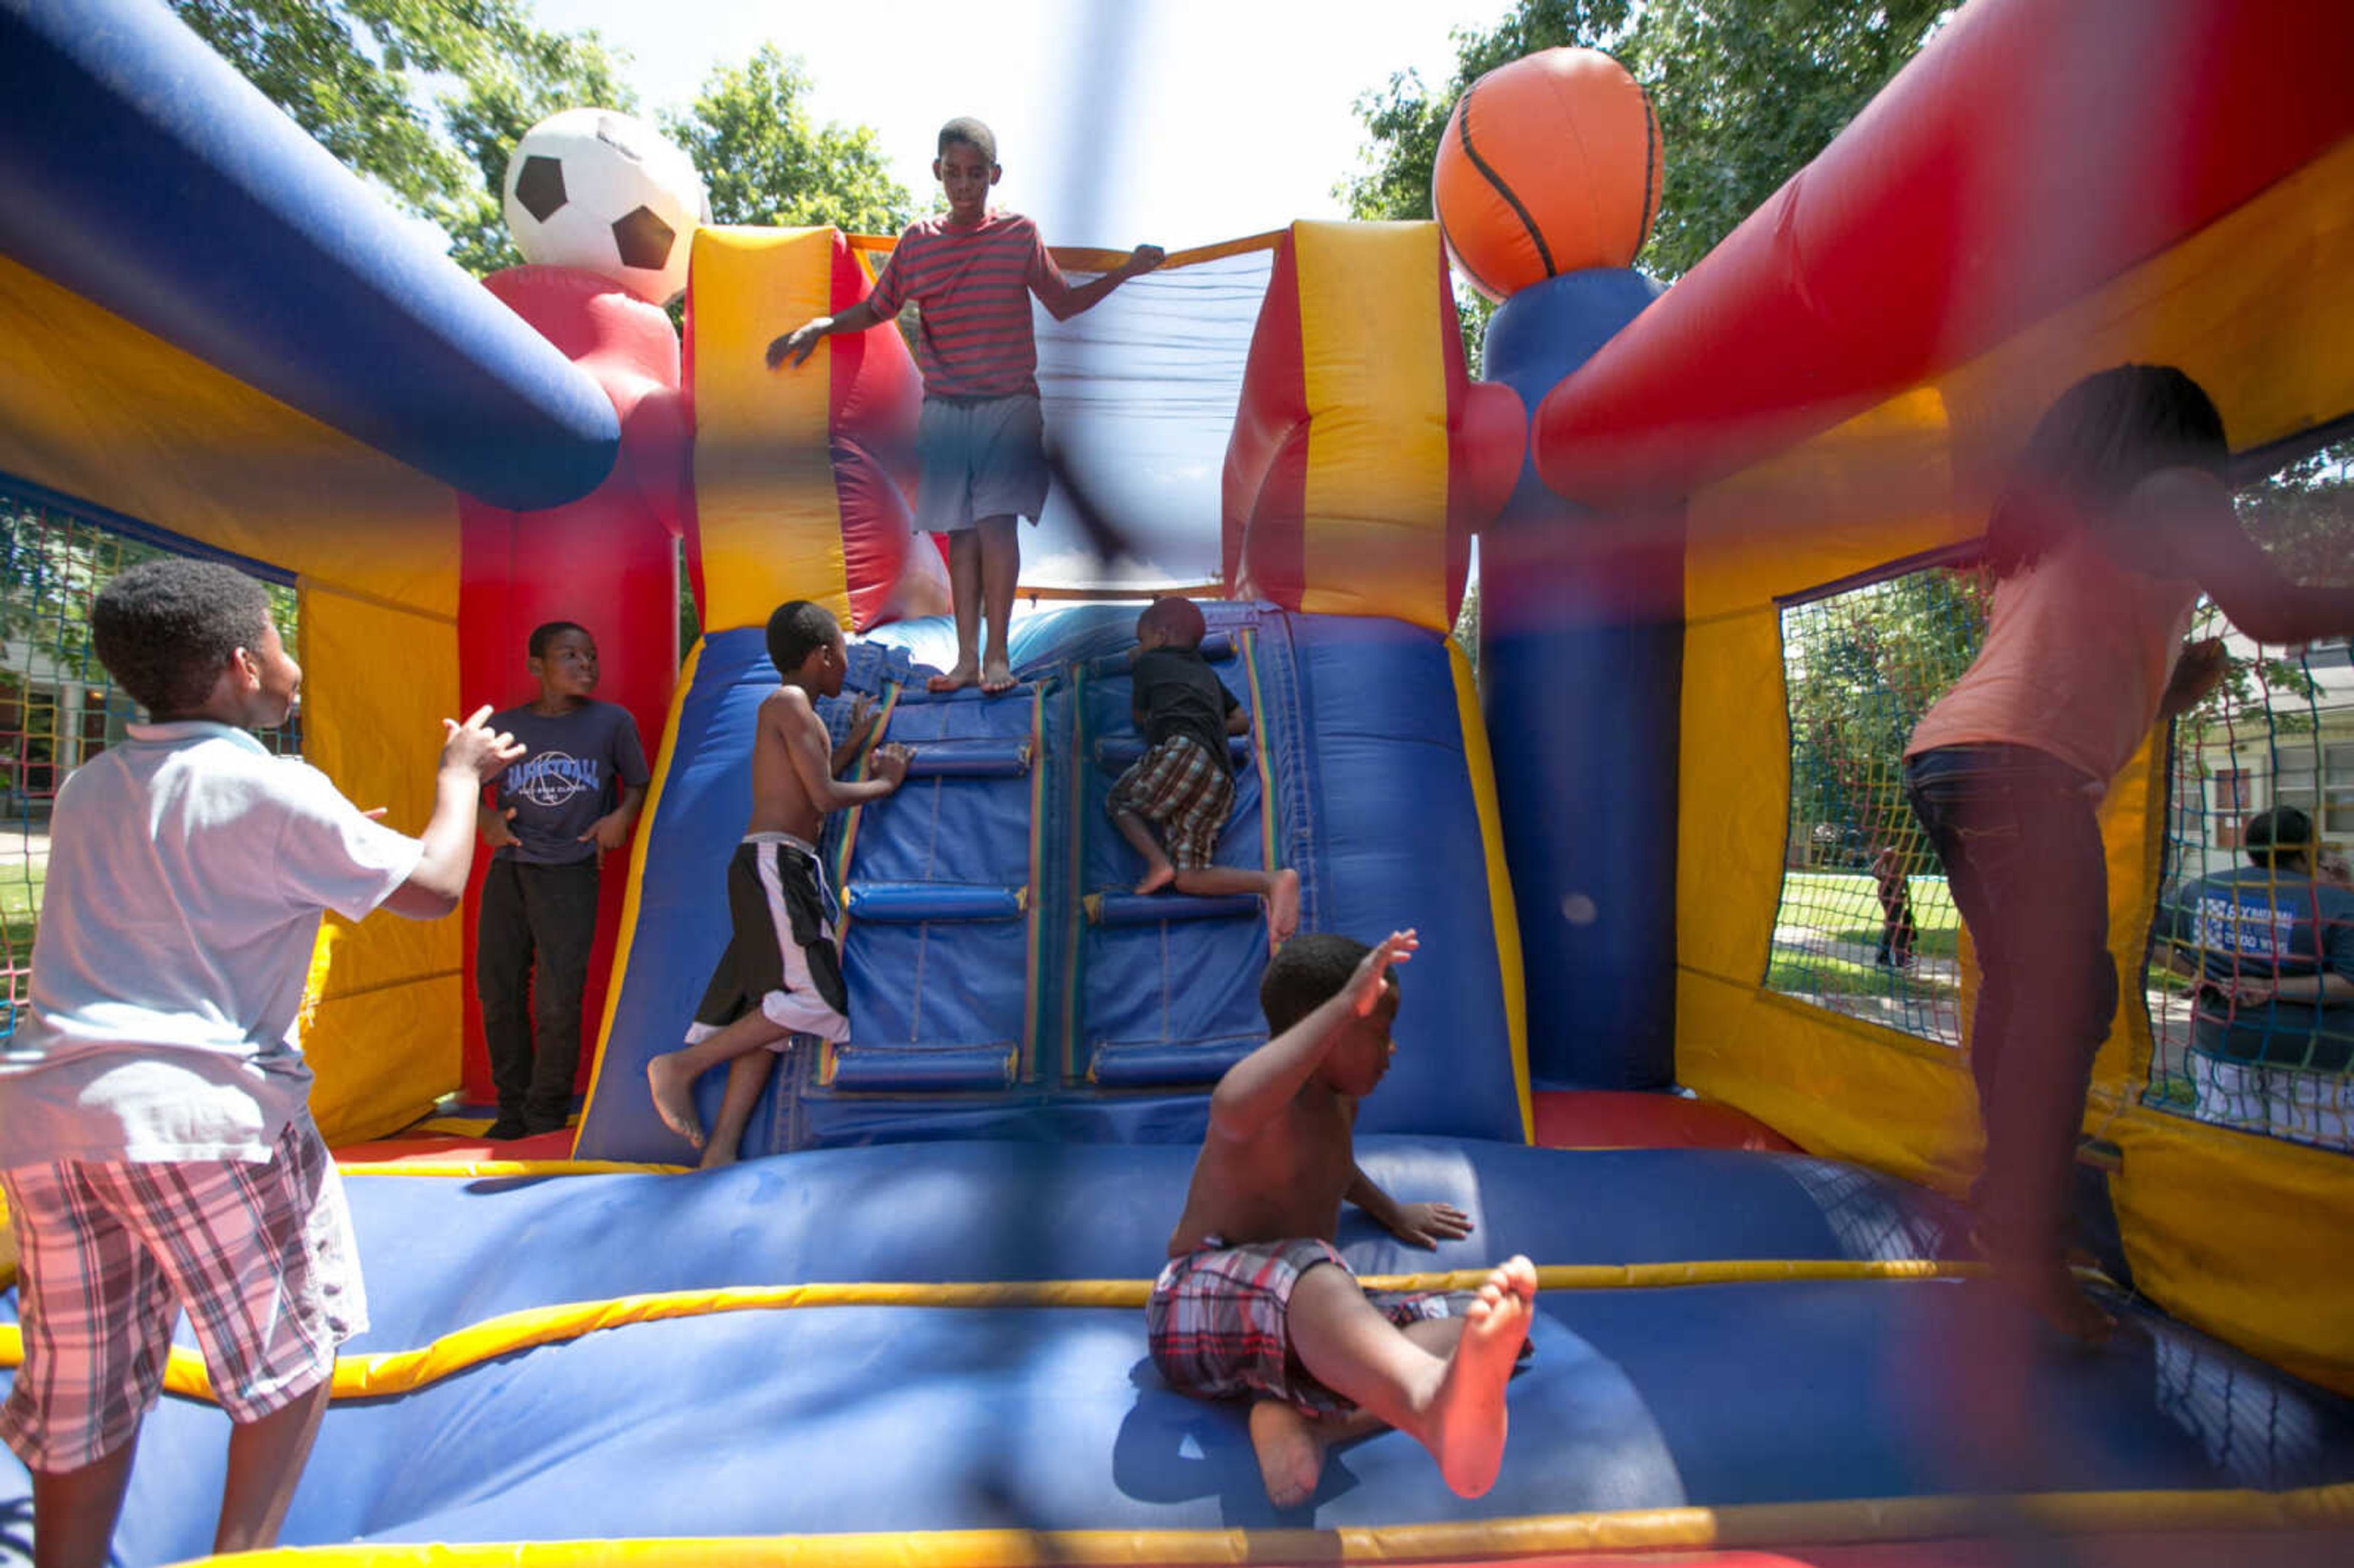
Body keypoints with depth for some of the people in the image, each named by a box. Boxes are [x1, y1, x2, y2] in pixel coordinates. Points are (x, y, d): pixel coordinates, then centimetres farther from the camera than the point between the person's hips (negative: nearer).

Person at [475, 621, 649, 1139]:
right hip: (507, 869, 3)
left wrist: (622, 816, -9)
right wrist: (486, 818, -2)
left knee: (558, 1001, -6)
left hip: (570, 873, -3)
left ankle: (547, 1114, 13)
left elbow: (638, 782, 10)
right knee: (497, 994, 8)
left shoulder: (612, 721, 2)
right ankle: (512, 1109, 26)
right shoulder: (503, 726, 6)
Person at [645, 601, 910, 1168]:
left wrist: (858, 739, 37)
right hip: (776, 862, -10)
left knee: (771, 1013, 5)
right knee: (813, 1002, -14)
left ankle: (720, 1151, 4)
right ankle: (683, 1065, -6)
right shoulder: (791, 702, -7)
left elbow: (809, 783, 30)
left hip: (777, 871, 10)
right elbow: (824, 796, -12)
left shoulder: (786, 708, 22)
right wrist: (886, 782, 4)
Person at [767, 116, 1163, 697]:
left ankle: (997, 655, -6)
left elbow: (1064, 304, 13)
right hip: (944, 406, 2)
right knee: (960, 530, 1)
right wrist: (820, 325, 3)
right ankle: (967, 658, 6)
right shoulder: (917, 242, 8)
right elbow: (876, 309, 18)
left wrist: (1125, 272, 4)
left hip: (1008, 403, -2)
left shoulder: (1020, 234, 4)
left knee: (996, 522, -14)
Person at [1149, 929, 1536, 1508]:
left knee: (1472, 1327, -8)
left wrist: (1390, 1211, 37)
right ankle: (1435, 1400, -73)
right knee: (1307, 1271, -42)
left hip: (1298, 1338, 9)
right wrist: (1345, 1004, -42)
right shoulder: (1271, 1107, -15)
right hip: (1203, 1311, -9)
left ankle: (1304, 1420, -31)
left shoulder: (1340, 1102, 14)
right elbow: (1234, 1107, -44)